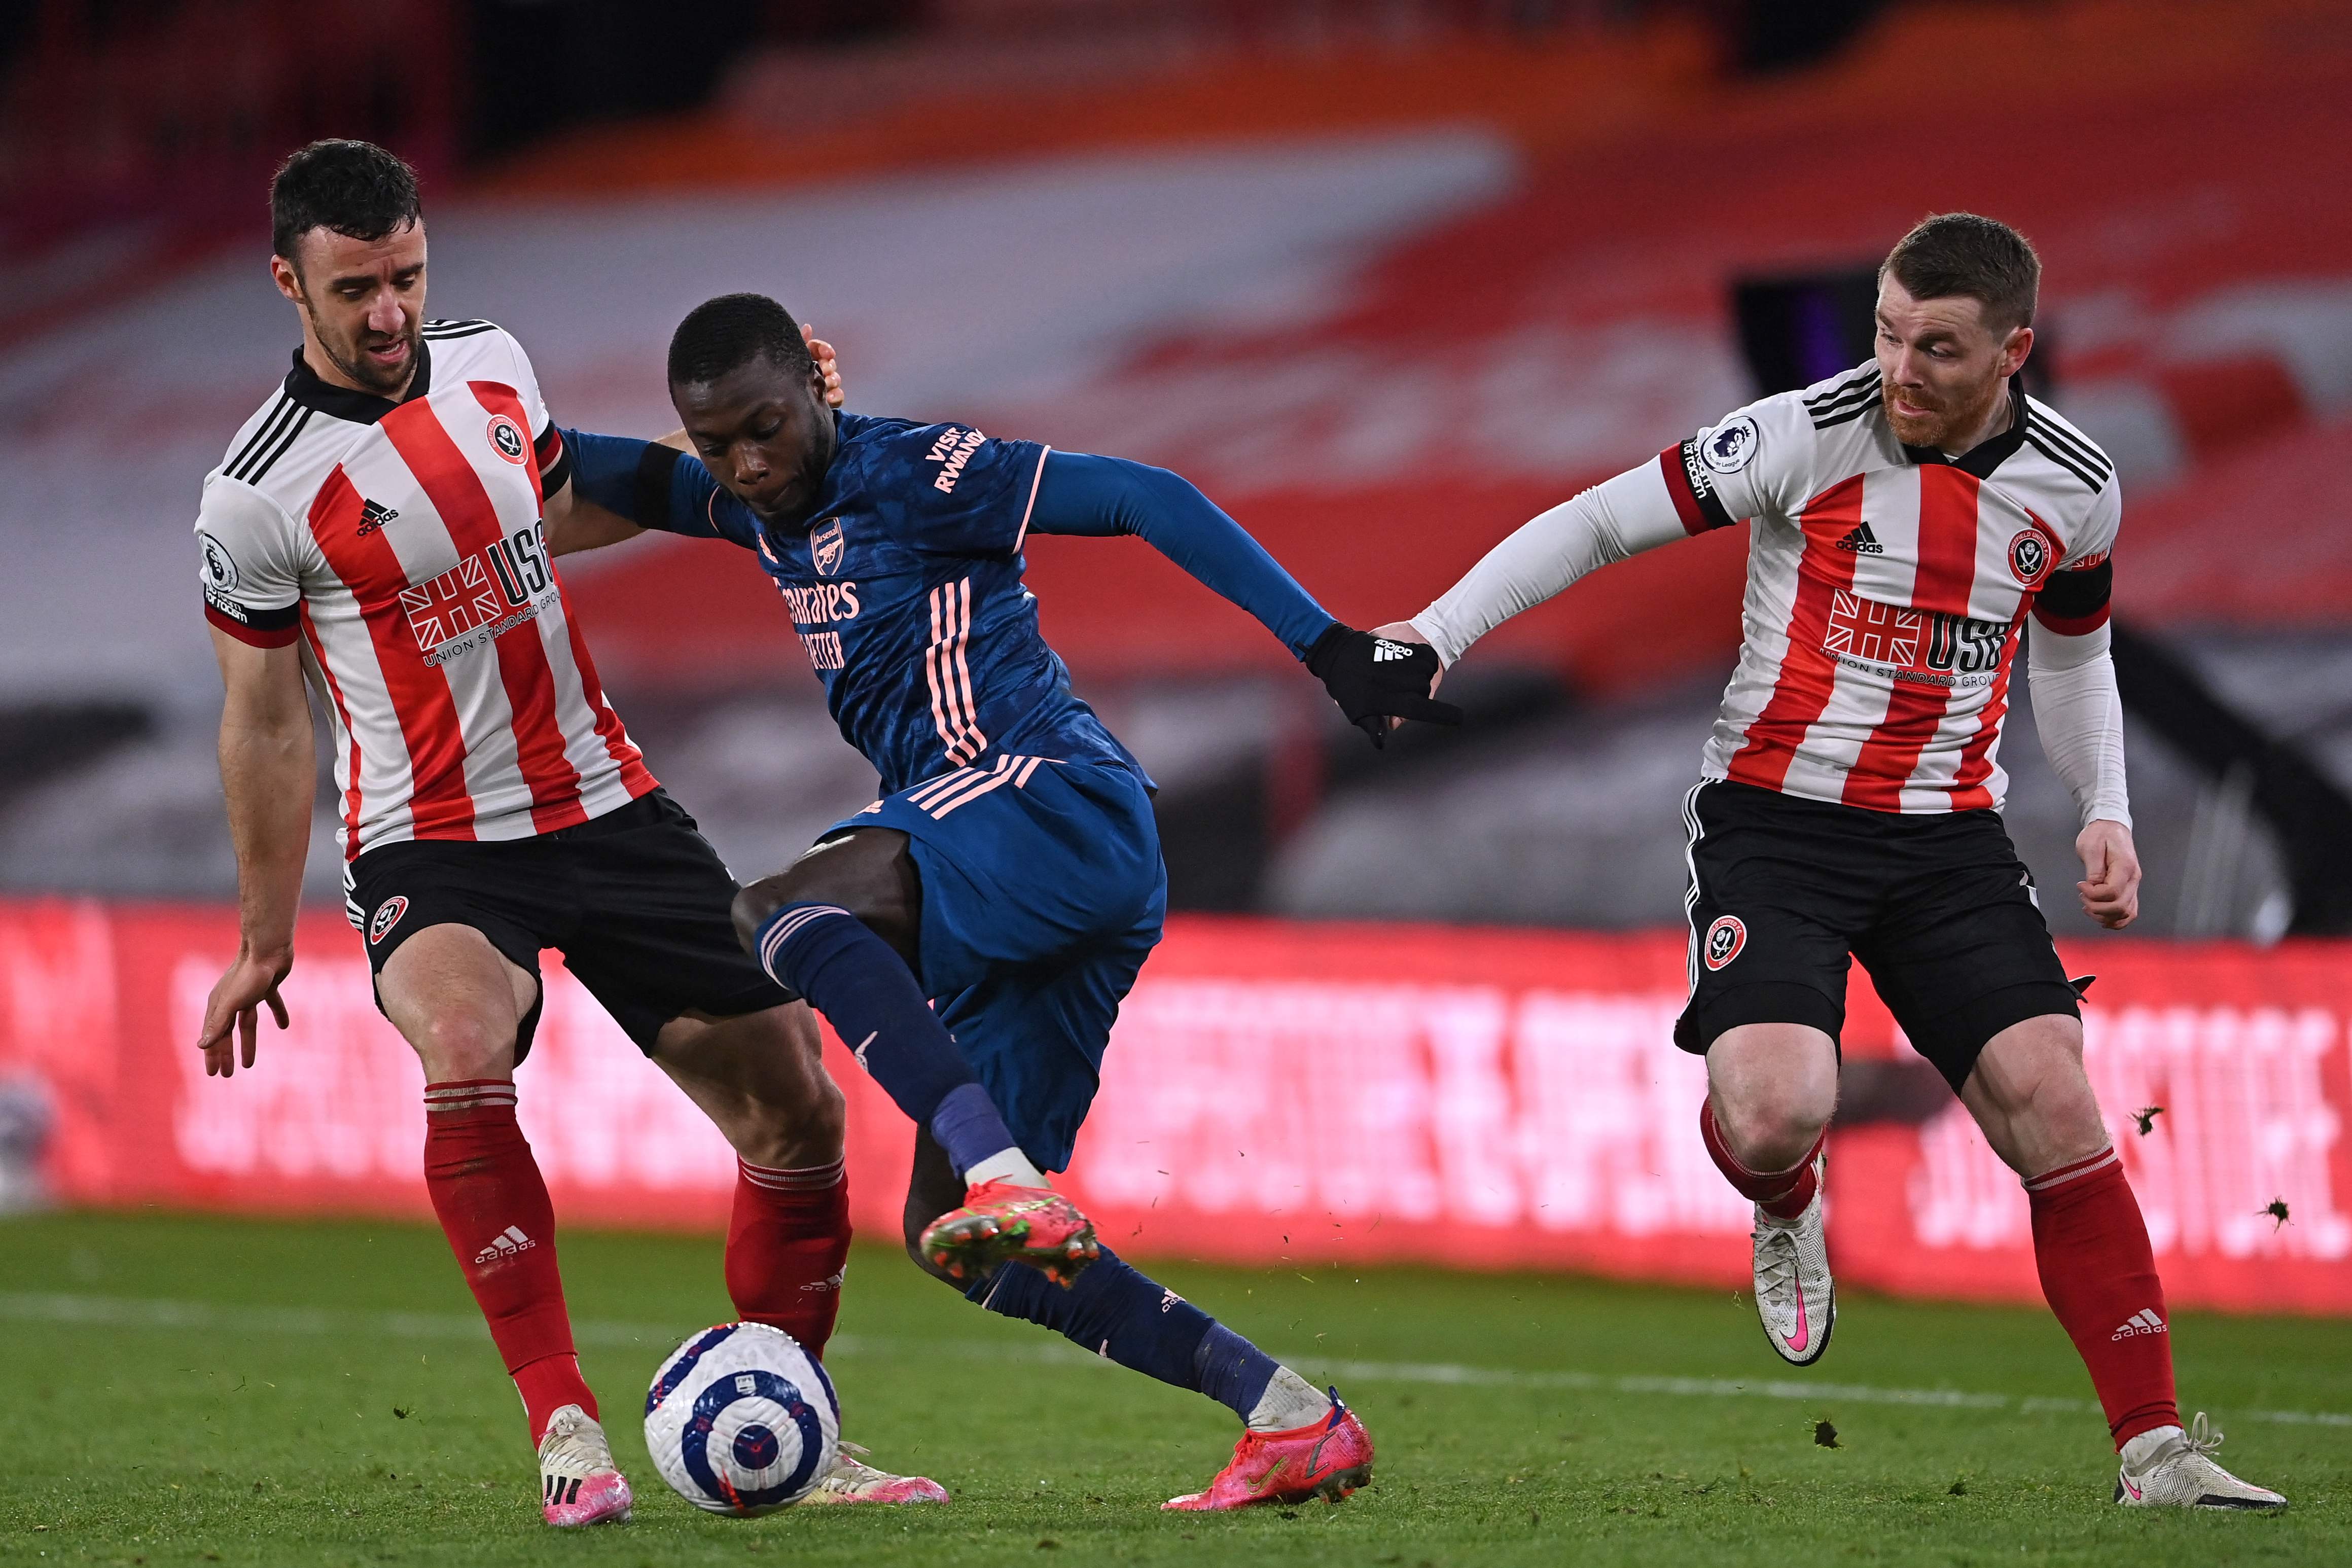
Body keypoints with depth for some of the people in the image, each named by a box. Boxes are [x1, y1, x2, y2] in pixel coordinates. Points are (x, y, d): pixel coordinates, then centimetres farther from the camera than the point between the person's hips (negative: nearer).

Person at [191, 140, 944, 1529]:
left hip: (605, 804, 5)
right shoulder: (257, 499, -13)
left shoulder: (493, 365, 1)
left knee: (798, 1113, 3)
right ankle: (563, 1421, -28)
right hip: (430, 847, -5)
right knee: (464, 1056, -37)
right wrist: (264, 935, 6)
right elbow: (265, 722, -1)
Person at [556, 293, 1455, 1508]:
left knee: (783, 915, -31)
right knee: (954, 1242, 4)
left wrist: (1328, 648, -16)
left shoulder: (911, 472, -6)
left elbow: (1143, 499, -10)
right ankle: (1295, 1421, 2)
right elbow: (630, 483, 36)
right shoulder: (767, 509, 19)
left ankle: (1011, 1183, -44)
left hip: (1057, 799, -9)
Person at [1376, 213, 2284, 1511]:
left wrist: (2106, 814, 7)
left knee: (2050, 1099, -13)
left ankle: (2154, 1447, -6)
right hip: (1774, 815, -3)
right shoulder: (1809, 434, -12)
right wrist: (1438, 632, -11)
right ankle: (1786, 1213, 16)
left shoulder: (2074, 489, 0)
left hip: (1948, 833, 3)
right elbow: (1604, 521, -4)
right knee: (1773, 1113, -24)